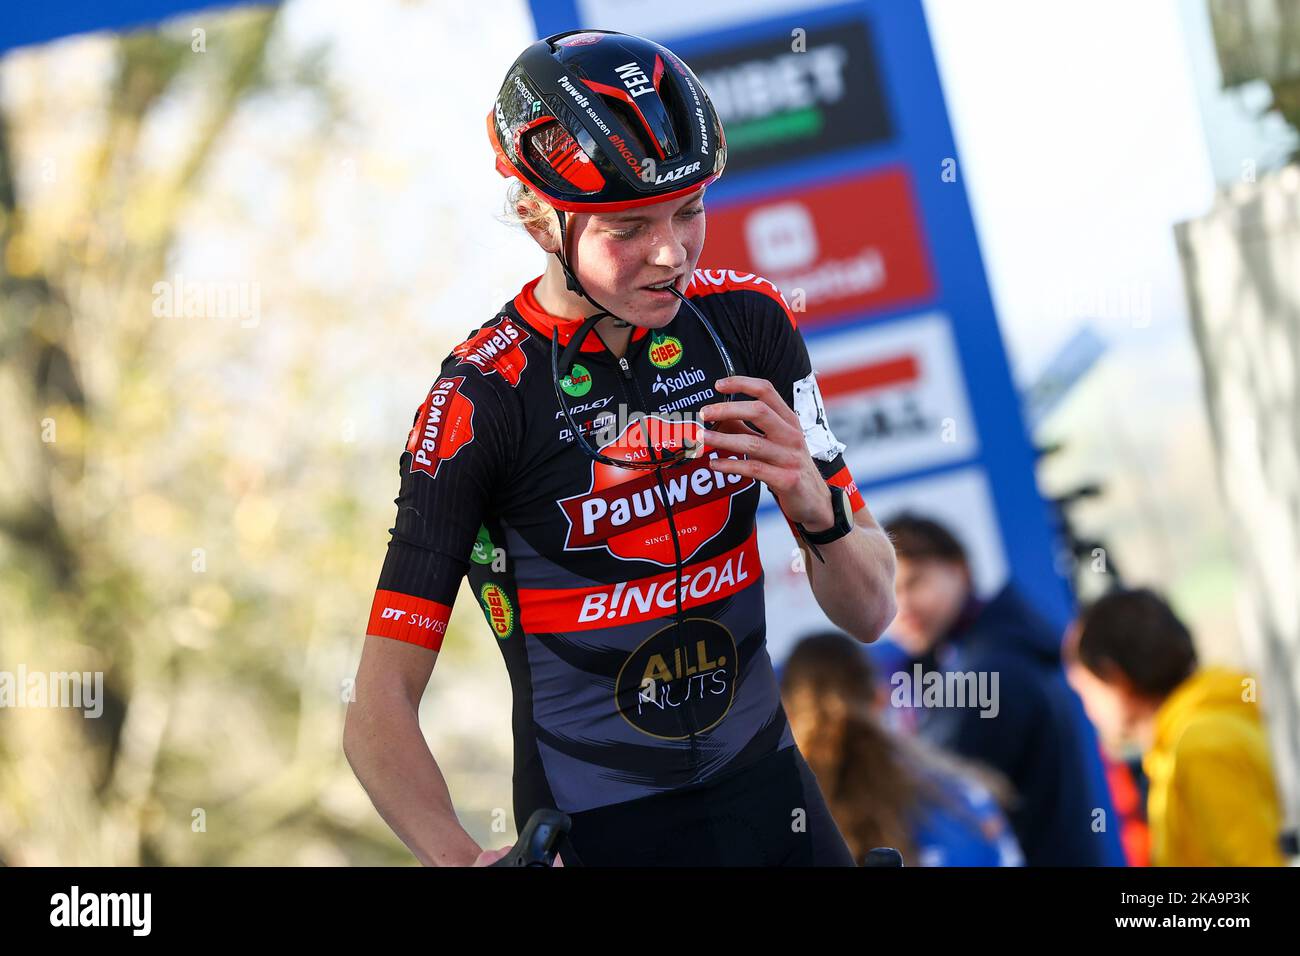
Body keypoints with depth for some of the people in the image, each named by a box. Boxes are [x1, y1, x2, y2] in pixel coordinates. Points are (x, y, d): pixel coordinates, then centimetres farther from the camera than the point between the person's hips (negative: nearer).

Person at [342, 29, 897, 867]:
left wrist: (817, 506, -23)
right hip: (597, 830, -4)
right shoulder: (478, 401, -17)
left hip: (765, 797, 4)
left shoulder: (745, 321, -4)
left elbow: (869, 614, -2)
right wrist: (463, 856, -37)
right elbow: (379, 711, -18)